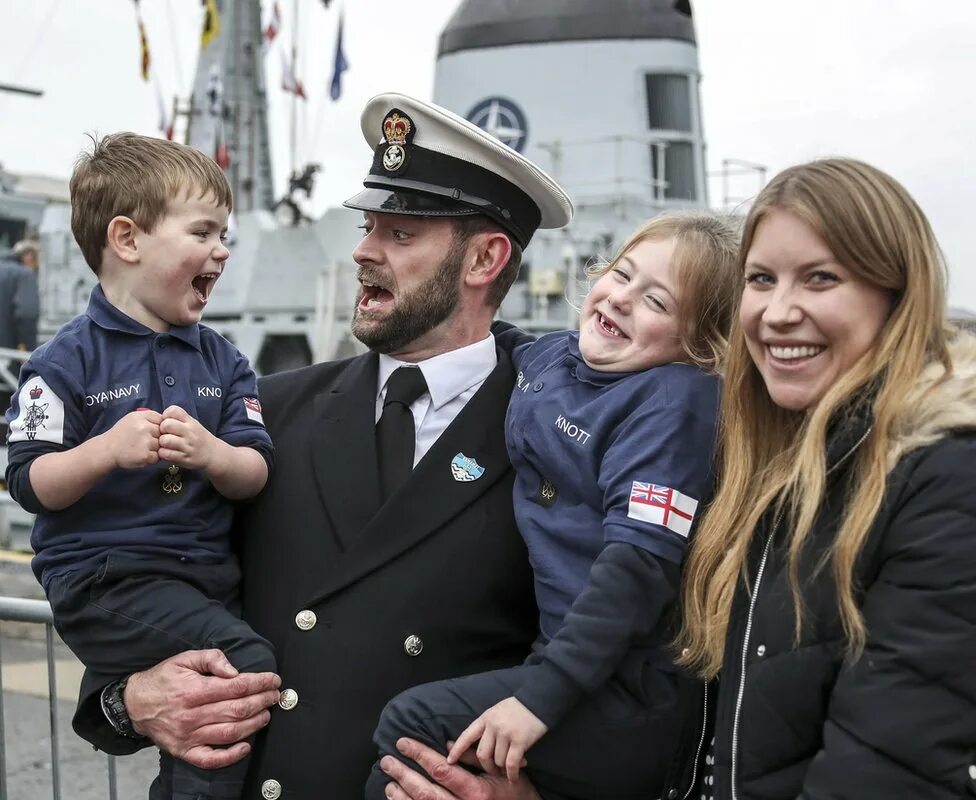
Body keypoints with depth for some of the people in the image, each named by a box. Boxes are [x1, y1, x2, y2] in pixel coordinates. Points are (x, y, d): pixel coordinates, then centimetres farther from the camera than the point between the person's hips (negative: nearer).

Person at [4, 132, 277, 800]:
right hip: (102, 581, -6)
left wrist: (212, 454, -17)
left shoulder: (223, 362, 9)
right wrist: (107, 451, -24)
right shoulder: (68, 361, -5)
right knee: (248, 661, -21)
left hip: (206, 576, 6)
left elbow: (256, 475, 4)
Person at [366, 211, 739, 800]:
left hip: (640, 696, -8)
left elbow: (639, 563, -23)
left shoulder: (675, 400, -15)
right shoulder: (548, 356, 9)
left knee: (411, 727, -18)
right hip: (567, 653, 8)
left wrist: (542, 695, -26)